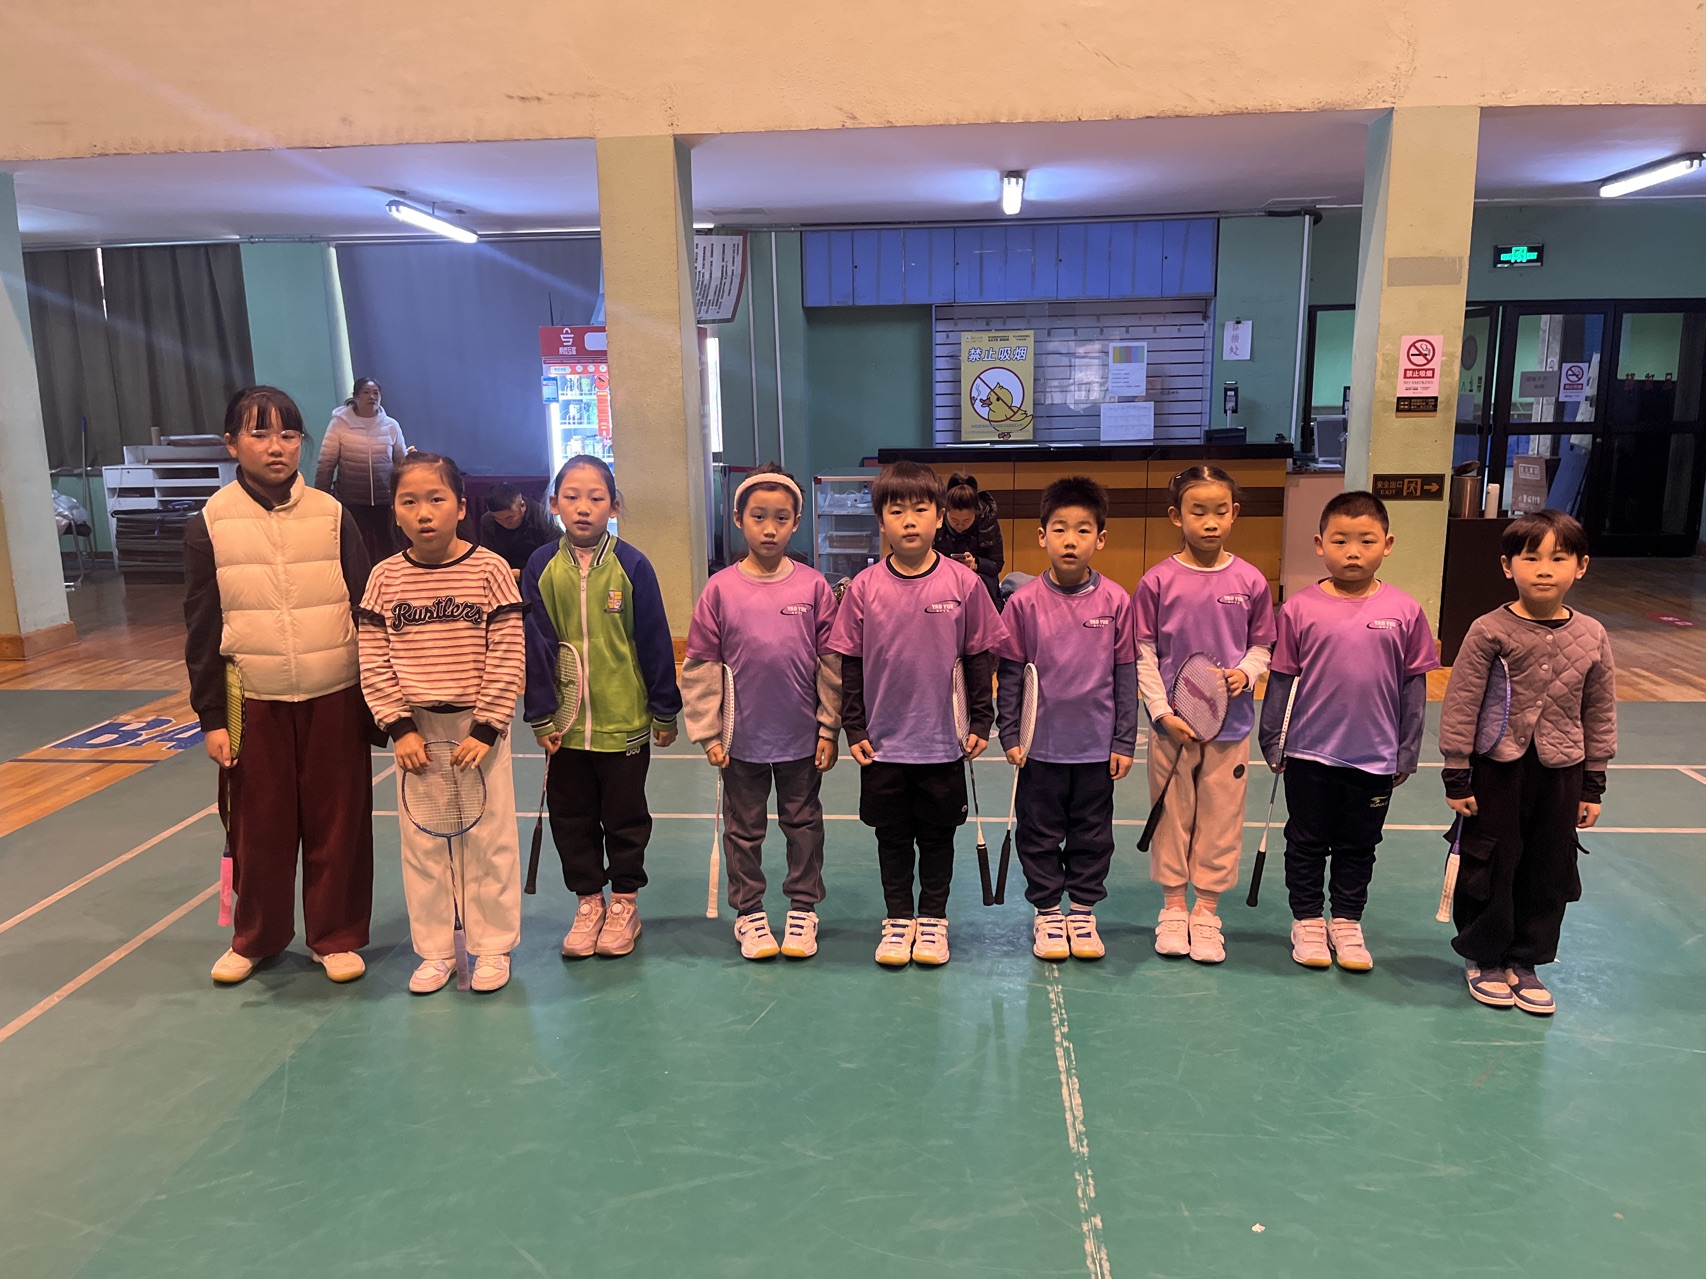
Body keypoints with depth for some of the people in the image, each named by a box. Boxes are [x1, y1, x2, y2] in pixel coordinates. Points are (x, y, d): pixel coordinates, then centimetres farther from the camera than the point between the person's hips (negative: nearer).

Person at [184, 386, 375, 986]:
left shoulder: (332, 516, -2)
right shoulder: (210, 524, -2)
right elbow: (202, 630, 1)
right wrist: (211, 717, -1)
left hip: (335, 699, 0)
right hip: (254, 703, 0)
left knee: (338, 824, 8)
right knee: (258, 828, 11)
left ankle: (337, 937, 25)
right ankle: (255, 936, 33)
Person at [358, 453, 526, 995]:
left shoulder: (489, 571, -9)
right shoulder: (385, 578, -2)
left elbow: (508, 659, -10)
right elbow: (374, 663, -2)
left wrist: (485, 729, -13)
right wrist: (399, 727, -9)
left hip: (478, 727, -2)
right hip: (417, 729, 3)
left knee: (487, 839, 7)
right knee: (422, 843, 11)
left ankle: (492, 946, 23)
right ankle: (434, 951, 27)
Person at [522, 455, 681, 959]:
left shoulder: (631, 565, -8)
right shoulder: (542, 567, -3)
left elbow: (654, 642, -4)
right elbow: (536, 646, 0)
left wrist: (665, 711, -1)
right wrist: (541, 716, -2)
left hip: (625, 721, -2)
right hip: (565, 724, 2)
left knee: (625, 817, 11)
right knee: (571, 817, 13)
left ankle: (624, 903, 28)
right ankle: (589, 901, 30)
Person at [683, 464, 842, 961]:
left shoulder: (813, 586, -6)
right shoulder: (720, 589, -6)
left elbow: (831, 663, -2)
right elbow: (701, 666, -3)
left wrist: (829, 728, -2)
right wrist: (707, 732, -4)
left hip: (802, 737, 0)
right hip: (741, 737, 0)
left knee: (804, 824, 14)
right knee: (743, 828, 13)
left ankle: (803, 908, 30)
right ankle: (748, 911, 29)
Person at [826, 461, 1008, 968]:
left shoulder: (963, 583, -7)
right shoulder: (864, 587, -5)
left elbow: (980, 656, 0)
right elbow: (849, 662, 0)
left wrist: (981, 721, -1)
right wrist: (853, 727, -1)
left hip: (943, 742, 0)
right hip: (883, 743, 1)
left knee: (937, 835, 13)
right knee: (892, 836, 14)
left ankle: (933, 919, 30)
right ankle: (898, 919, 30)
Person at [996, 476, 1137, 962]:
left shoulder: (1115, 601, -6)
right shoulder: (1025, 602, -8)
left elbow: (1127, 675, 0)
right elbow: (1009, 673, -1)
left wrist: (1124, 742, 0)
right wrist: (1009, 735, -3)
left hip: (1098, 746, 1)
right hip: (1041, 745, 0)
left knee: (1093, 835, 13)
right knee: (1040, 834, 11)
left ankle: (1083, 910, 30)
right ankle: (1046, 912, 27)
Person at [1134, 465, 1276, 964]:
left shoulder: (1250, 581, -2)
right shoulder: (1157, 581, -6)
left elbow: (1262, 647, 7)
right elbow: (1144, 656, -4)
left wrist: (1245, 672, -14)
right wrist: (1163, 712, -10)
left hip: (1230, 723, 1)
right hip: (1172, 724, -1)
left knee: (1221, 819, 8)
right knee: (1172, 816, 10)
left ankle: (1206, 912, 24)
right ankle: (1173, 908, 26)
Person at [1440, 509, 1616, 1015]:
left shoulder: (1591, 636, -1)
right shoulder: (1490, 632, -12)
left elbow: (1600, 715, 7)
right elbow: (1459, 706, -9)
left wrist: (1593, 786, 8)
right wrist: (1457, 778, -8)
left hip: (1561, 773, 4)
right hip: (1497, 769, -3)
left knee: (1549, 873, 11)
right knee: (1490, 868, 7)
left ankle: (1524, 962, 29)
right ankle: (1483, 957, 27)